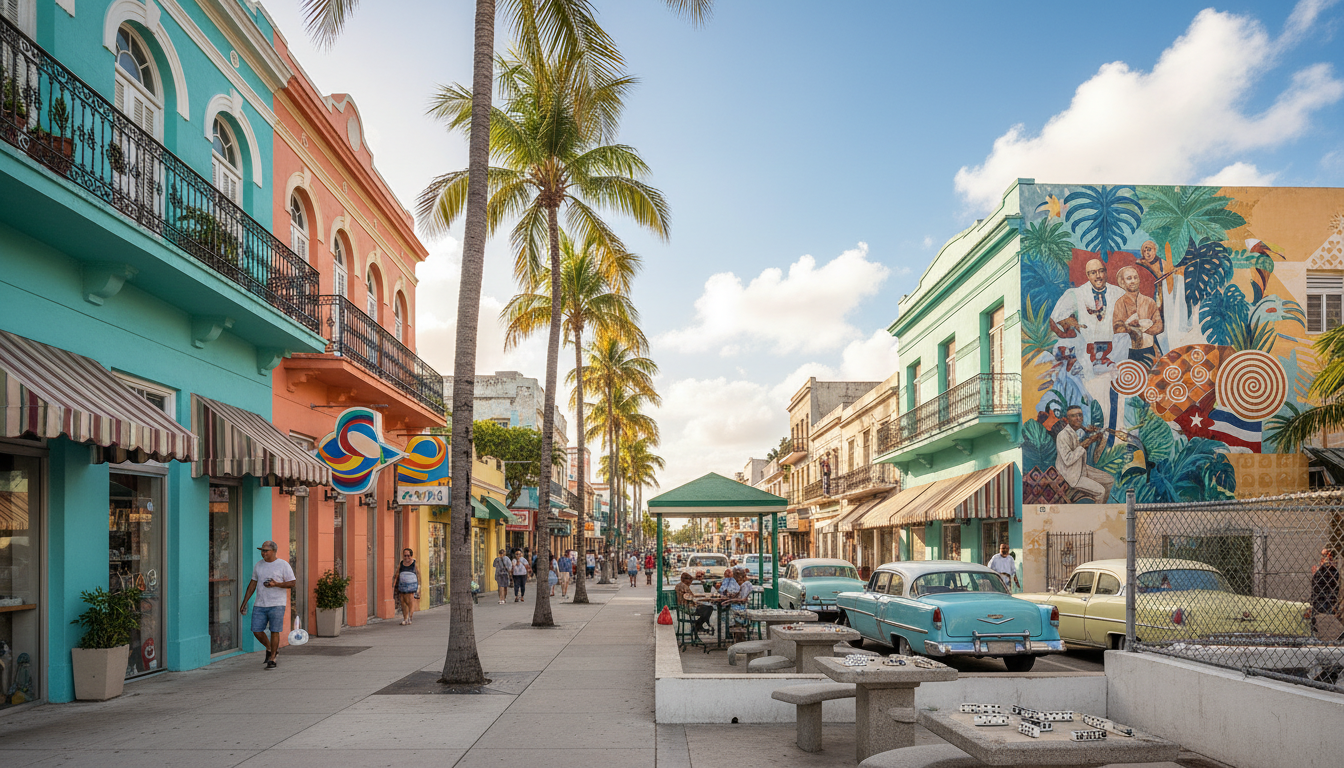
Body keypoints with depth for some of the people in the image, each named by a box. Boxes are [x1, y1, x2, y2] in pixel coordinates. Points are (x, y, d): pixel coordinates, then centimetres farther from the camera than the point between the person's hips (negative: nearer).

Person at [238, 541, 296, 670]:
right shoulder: (258, 565, 11)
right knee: (257, 631, 1)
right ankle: (269, 648, 28)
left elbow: (292, 584, -4)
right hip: (260, 605, 5)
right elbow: (252, 584, 16)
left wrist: (276, 584, -19)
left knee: (274, 631, -4)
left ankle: (272, 659, 8)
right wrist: (244, 603, 14)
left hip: (276, 604, -5)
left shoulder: (283, 565, -4)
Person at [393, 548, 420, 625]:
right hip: (402, 586, 3)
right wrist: (393, 586, 5)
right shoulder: (400, 564, 9)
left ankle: (409, 618, -9)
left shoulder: (415, 564, 1)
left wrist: (419, 587, -2)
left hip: (412, 586, -3)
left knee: (411, 602, -9)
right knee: (403, 603, 3)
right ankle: (405, 619, 7)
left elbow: (418, 576, 2)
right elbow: (396, 576, 11)